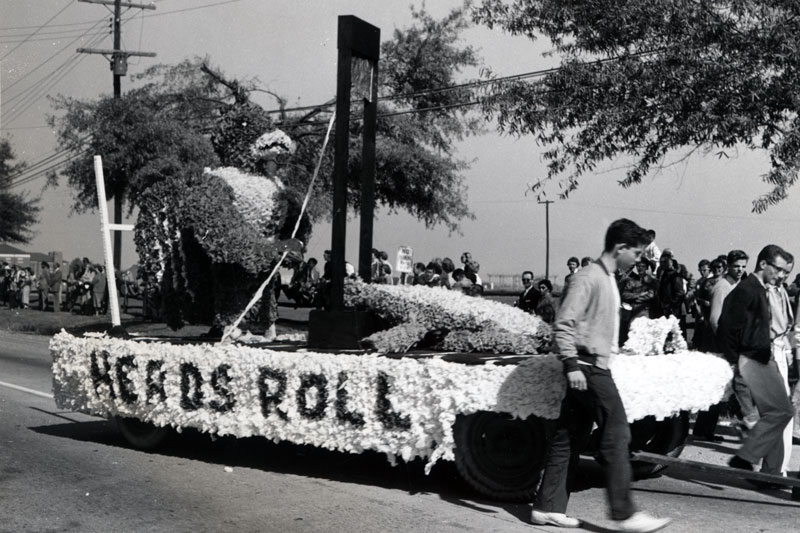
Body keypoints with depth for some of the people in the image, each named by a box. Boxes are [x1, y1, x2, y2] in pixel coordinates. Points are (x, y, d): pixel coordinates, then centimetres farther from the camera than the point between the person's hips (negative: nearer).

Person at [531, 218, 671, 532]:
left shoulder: (608, 280, 17)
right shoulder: (589, 277, -13)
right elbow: (563, 324, -19)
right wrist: (571, 364, -25)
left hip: (594, 368, 9)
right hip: (588, 368, -9)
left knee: (568, 438, 9)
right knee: (616, 435, -8)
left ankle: (548, 507, 14)